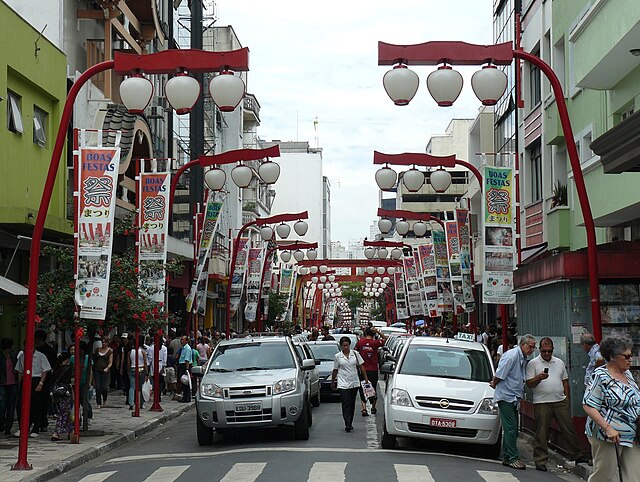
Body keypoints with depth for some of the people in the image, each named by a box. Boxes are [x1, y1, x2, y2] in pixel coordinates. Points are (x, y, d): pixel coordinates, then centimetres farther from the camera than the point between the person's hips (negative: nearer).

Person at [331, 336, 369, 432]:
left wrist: (366, 378, 4)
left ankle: (349, 423, 19)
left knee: (352, 404, 9)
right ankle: (348, 425, -14)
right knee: (346, 404, -11)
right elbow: (335, 371, 6)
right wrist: (333, 382, 12)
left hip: (354, 383, 3)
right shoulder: (337, 356, -2)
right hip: (343, 384, -3)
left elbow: (361, 367, 7)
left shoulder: (355, 354, 2)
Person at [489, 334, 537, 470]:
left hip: (514, 398, 9)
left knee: (512, 429, 10)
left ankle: (507, 458, 16)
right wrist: (494, 384, 2)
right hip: (505, 396, -9)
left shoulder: (523, 359, 14)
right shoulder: (512, 355, -16)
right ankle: (513, 458, -7)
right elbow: (499, 374, -16)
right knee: (511, 428, -9)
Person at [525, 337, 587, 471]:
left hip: (560, 401, 4)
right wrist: (539, 378, -22)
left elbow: (565, 381, 21)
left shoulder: (559, 363, 14)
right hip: (542, 403, -4)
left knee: (569, 430, 6)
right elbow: (529, 384, -4)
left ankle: (576, 456, 17)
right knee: (541, 433, -1)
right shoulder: (533, 364, 1)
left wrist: (566, 398, 13)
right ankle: (540, 461, 4)